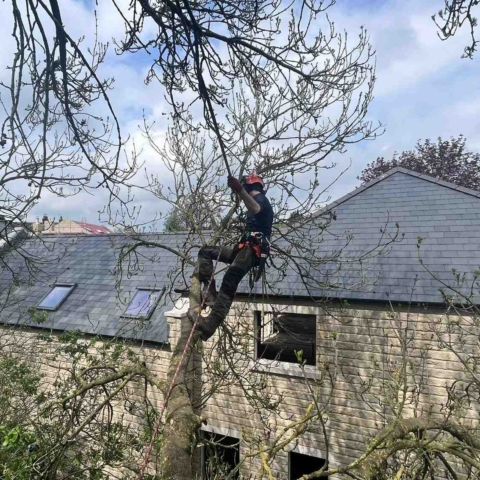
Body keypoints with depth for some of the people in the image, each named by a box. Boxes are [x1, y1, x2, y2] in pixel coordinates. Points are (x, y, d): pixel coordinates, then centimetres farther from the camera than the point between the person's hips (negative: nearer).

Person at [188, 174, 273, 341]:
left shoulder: (259, 197, -2)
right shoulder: (261, 201, 29)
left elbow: (256, 209, -32)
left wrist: (239, 191, -49)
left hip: (251, 249, -10)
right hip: (245, 248, 10)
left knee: (229, 281, -31)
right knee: (205, 251, 11)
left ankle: (210, 324, -46)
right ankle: (210, 295, -7)